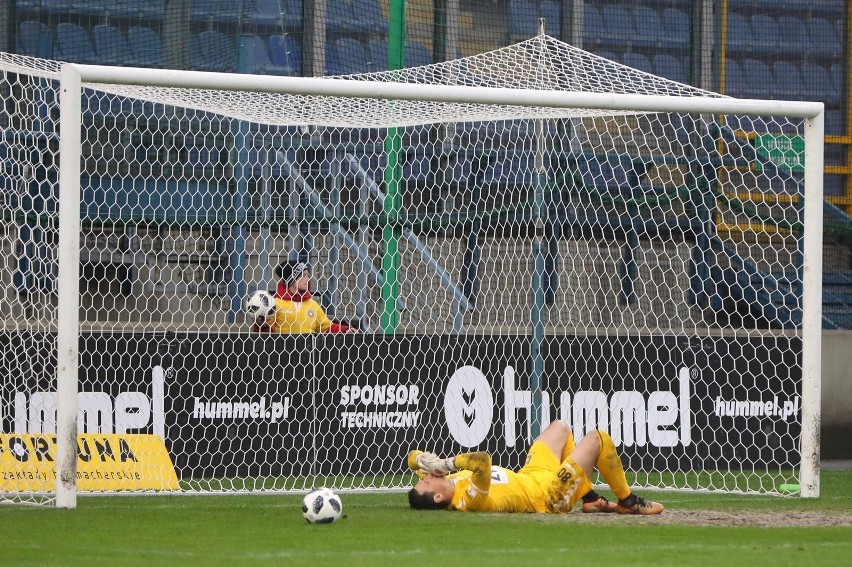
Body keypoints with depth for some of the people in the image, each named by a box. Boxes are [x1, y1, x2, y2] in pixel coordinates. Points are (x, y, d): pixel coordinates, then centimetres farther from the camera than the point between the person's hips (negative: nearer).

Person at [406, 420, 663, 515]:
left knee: (560, 427, 26)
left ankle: (590, 498, 35)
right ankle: (628, 501, 20)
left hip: (528, 477, 9)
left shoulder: (444, 482, -18)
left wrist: (427, 462, -27)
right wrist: (447, 463, -48)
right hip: (550, 494, -9)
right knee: (599, 439, -1)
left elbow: (414, 457, -5)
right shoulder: (471, 499, -42)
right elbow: (483, 460, -60)